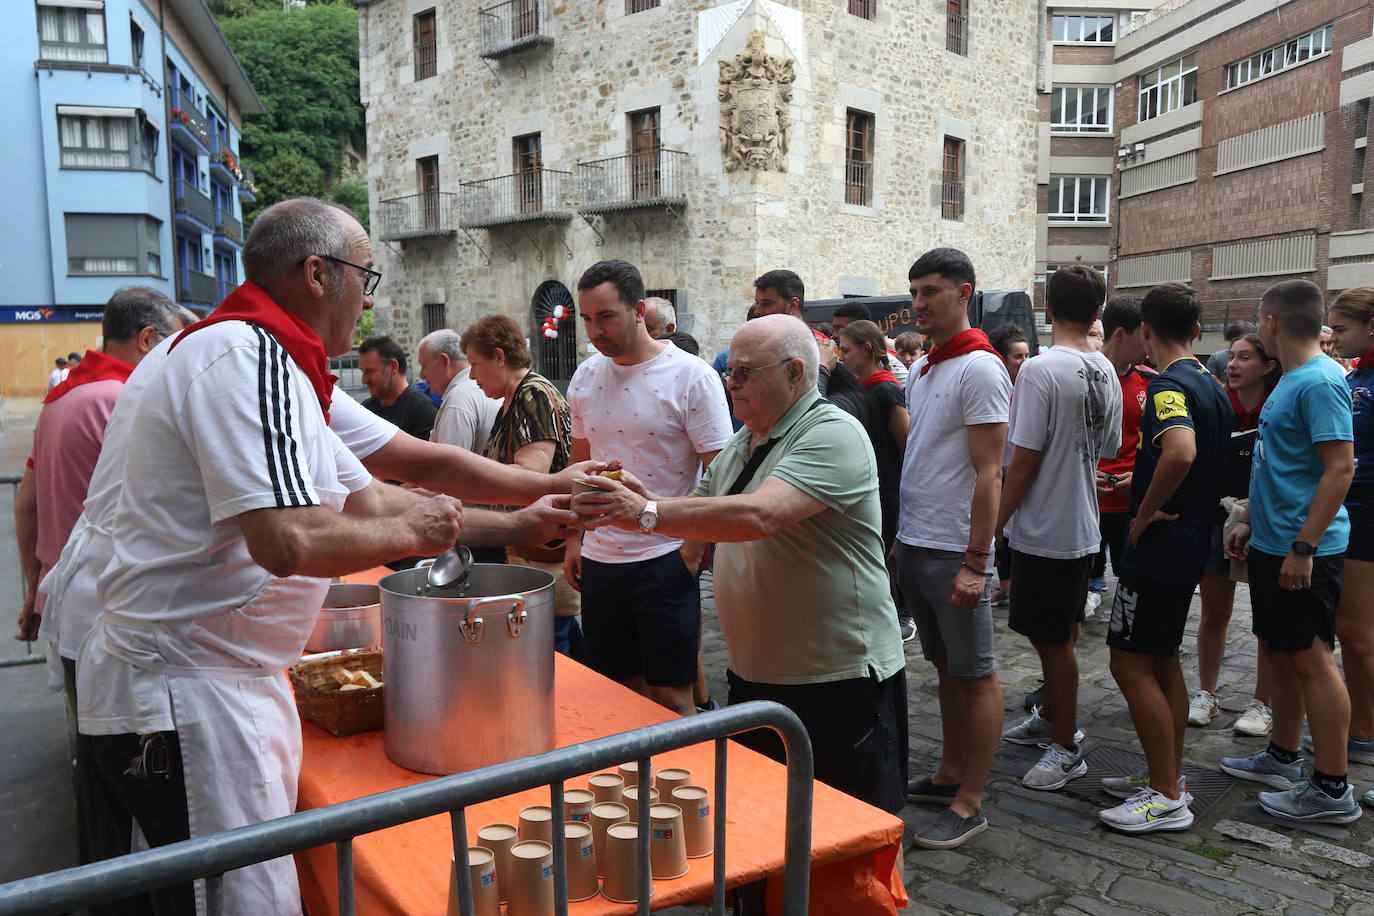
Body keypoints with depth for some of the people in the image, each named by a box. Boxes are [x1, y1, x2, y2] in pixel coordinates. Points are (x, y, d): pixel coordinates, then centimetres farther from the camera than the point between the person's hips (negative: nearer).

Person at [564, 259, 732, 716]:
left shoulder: (691, 376, -11)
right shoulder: (585, 377, 6)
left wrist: (693, 552, -14)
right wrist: (573, 539, 11)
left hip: (665, 562, -5)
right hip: (598, 560, 5)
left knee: (670, 697, 2)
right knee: (619, 688, 16)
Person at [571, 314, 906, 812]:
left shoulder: (832, 434, -18)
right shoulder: (741, 444, 12)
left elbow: (760, 514, -32)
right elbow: (700, 507, 15)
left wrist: (648, 514, -32)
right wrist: (644, 499, -6)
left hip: (840, 681, -8)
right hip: (752, 676, 8)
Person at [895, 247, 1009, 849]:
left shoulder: (979, 368, -13)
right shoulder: (921, 370, 13)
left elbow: (988, 474, -17)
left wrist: (975, 562, -20)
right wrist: (901, 538, 16)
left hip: (954, 552, -8)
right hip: (913, 544, 8)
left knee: (974, 675, 2)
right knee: (945, 666, 18)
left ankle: (969, 804, 11)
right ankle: (949, 775, 31)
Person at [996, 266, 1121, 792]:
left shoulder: (1041, 369, -19)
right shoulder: (1105, 372, 5)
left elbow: (1025, 459, -20)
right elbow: (1105, 450, 14)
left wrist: (997, 522, -12)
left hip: (1045, 529, -8)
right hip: (1083, 524, 8)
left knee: (1053, 639, 3)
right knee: (1060, 634, 21)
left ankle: (1066, 749, 15)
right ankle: (1051, 718, 37)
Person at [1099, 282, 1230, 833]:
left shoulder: (1168, 385, -18)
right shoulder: (1211, 387, 13)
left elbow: (1181, 451, -37)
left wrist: (1145, 514, -24)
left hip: (1160, 544, -10)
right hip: (1191, 543, 10)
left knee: (1131, 665, -4)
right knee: (1162, 662, 17)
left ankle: (1167, 799, 3)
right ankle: (1167, 777, 26)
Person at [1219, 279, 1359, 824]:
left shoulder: (1319, 381, -17)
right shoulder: (1290, 379, 13)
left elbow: (1340, 467, -22)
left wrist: (1304, 546, -25)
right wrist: (1252, 523, 20)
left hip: (1303, 550, -10)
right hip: (1272, 543, 10)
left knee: (1311, 658, -3)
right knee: (1280, 651, 17)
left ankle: (1332, 790, 7)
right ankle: (1283, 759, 30)